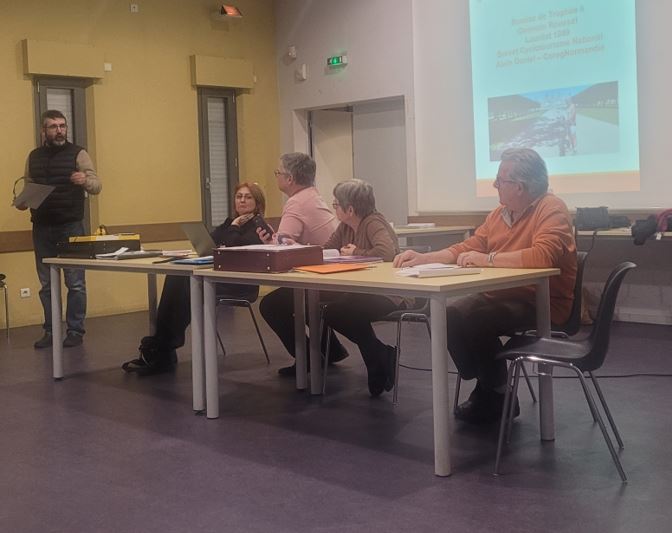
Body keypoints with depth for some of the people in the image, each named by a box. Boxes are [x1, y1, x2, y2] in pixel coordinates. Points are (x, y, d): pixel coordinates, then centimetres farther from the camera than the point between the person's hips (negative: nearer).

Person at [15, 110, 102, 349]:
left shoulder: (77, 154, -1)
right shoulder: (33, 157, 11)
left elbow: (96, 184, -9)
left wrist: (85, 181, -31)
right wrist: (22, 202, -5)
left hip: (70, 227, -4)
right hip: (42, 228, 4)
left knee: (75, 282, -1)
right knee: (46, 284, 8)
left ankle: (75, 331, 7)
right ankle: (50, 331, 16)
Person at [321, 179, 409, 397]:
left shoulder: (374, 223, -18)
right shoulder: (345, 227, 7)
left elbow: (386, 253, -34)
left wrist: (355, 254, -19)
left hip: (390, 295, -9)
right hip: (365, 290, 9)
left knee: (337, 312, -20)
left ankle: (381, 360, 1)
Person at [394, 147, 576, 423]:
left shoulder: (552, 209, -14)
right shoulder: (499, 214, 8)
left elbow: (542, 256, -30)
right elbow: (467, 248, 17)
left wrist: (487, 259, -24)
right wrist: (422, 258, 6)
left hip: (544, 303, -8)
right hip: (502, 296, 8)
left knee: (470, 321, -22)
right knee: (448, 315, -8)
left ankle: (496, 395, 2)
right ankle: (489, 390, 6)